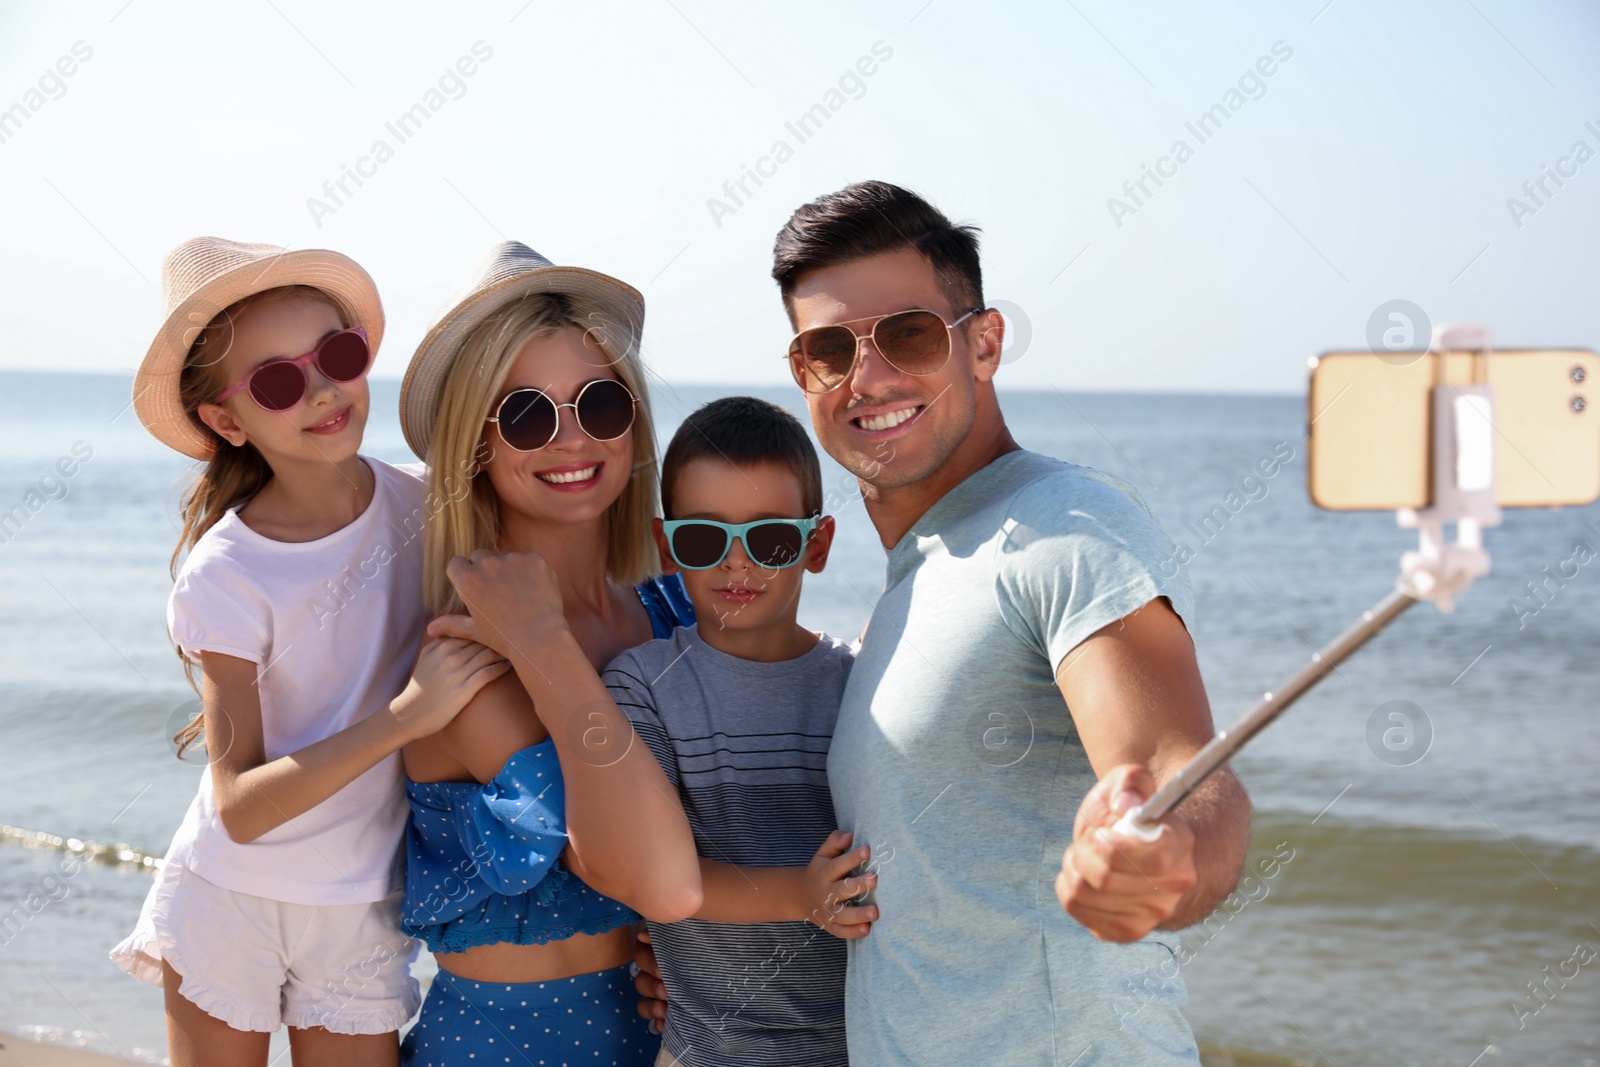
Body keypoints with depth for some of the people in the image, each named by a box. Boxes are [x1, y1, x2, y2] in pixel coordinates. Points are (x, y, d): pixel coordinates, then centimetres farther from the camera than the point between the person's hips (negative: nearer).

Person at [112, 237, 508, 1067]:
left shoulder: (421, 507, -9)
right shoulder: (224, 578, -20)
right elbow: (239, 807, -23)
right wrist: (407, 714, -31)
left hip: (362, 913, 3)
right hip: (230, 901, -3)